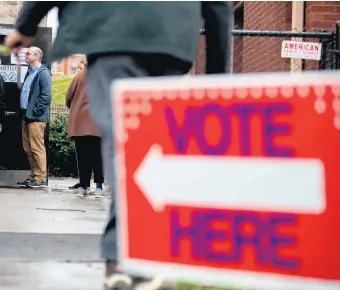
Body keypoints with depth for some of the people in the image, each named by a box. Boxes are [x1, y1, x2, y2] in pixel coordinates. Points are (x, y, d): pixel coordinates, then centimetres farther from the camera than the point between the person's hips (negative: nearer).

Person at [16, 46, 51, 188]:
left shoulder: (43, 73, -8)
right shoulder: (30, 72, 19)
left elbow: (46, 96, -15)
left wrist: (35, 112, -18)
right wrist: (24, 112, 13)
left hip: (36, 118, -9)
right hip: (27, 116, 9)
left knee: (37, 148, -6)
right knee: (28, 148, 11)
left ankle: (40, 178, -1)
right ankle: (33, 176, 18)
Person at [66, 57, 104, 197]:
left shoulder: (80, 75, 2)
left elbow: (69, 97, 3)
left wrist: (74, 108, 21)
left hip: (80, 121, -1)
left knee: (83, 155, 3)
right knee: (97, 154, 5)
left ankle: (84, 185, 3)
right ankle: (99, 185, 2)